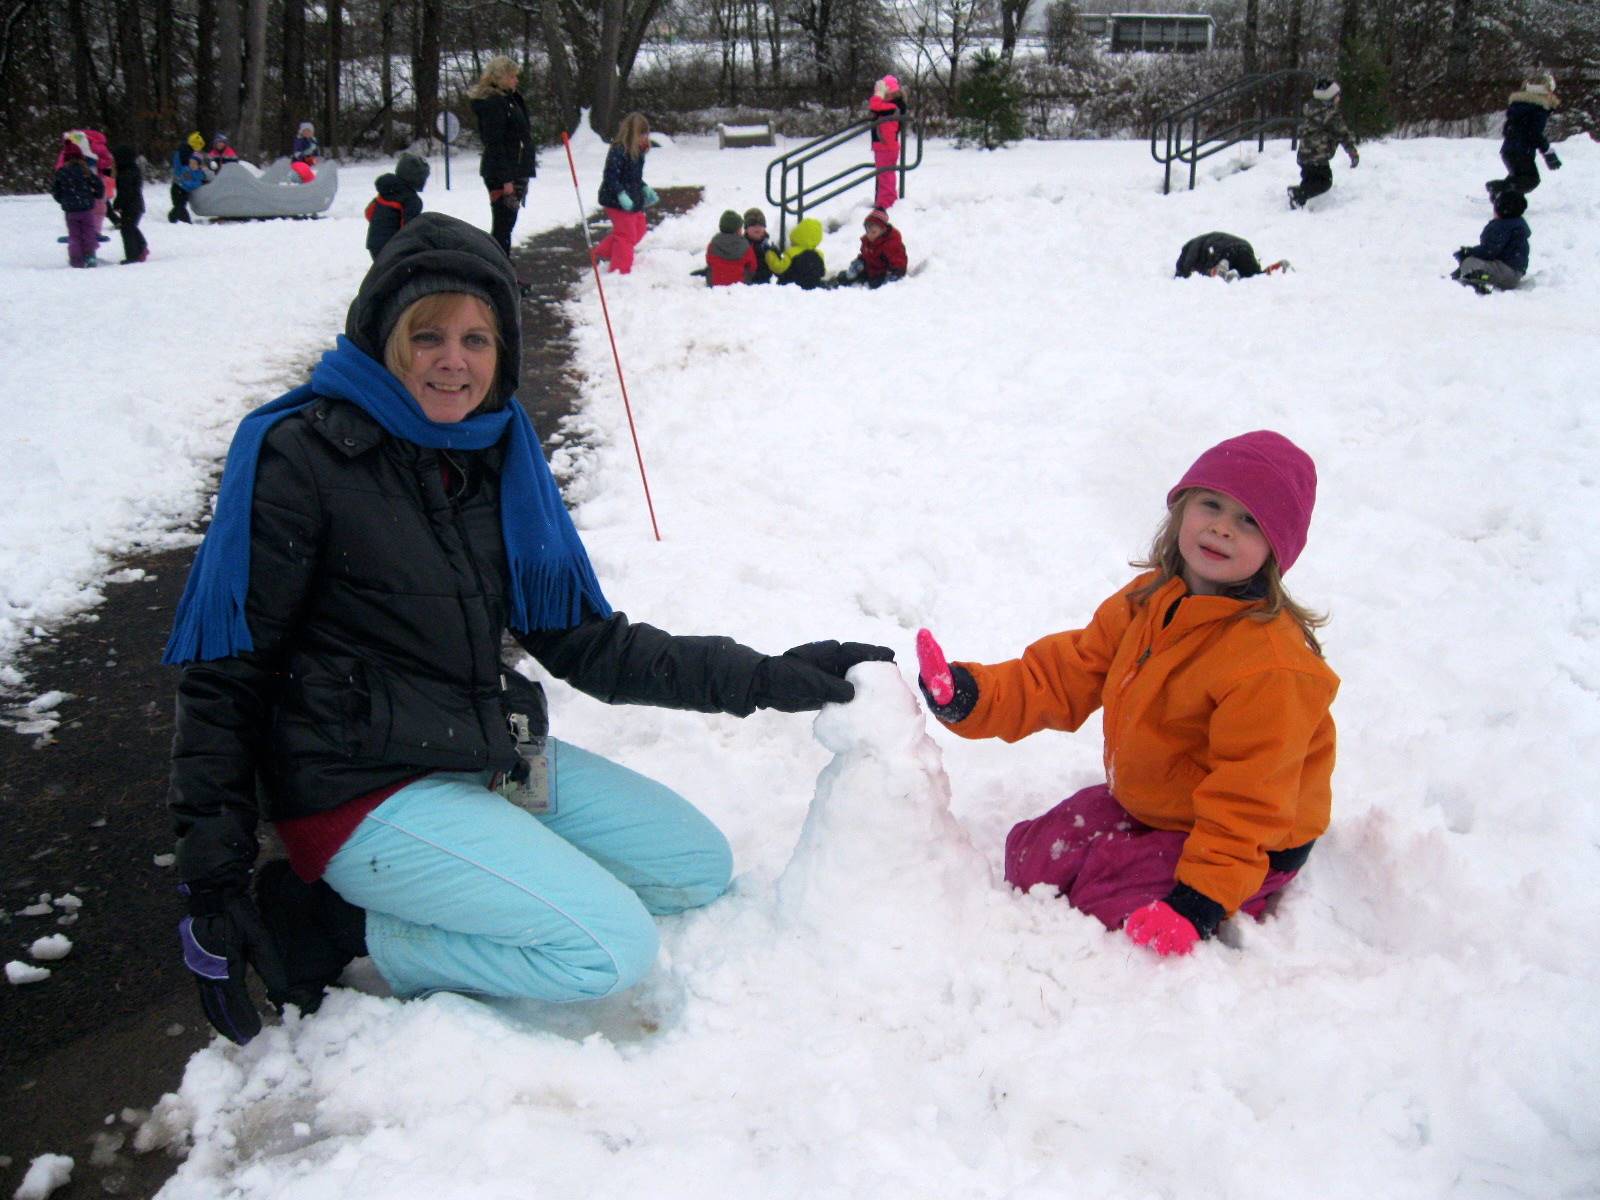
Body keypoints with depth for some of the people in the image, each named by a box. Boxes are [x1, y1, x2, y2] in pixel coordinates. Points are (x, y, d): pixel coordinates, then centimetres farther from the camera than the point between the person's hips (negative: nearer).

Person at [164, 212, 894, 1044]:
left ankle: (422, 888, 4)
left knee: (699, 868, 10)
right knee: (616, 948, -17)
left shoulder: (498, 451, 5)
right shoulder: (302, 456, -14)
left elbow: (580, 640, 7)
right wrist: (213, 880, -15)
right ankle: (339, 927, -4)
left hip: (494, 755, 8)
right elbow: (223, 671, -11)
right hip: (364, 790, -7)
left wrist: (765, 679, 0)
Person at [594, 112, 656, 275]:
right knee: (626, 234, -3)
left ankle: (603, 252, 32)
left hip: (633, 200, 10)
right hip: (617, 201, -10)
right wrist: (621, 194, -34)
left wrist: (645, 189, 10)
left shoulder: (637, 152, 7)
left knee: (638, 230, 20)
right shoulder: (618, 151, -22)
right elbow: (610, 176, -26)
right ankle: (620, 271, 9)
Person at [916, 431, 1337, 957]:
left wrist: (1202, 899, -31)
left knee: (1109, 909, -15)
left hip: (1246, 843, -7)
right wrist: (969, 695, -19)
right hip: (1143, 805, 8)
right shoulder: (1147, 602, -5)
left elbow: (1248, 797, -28)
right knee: (1031, 858, 4)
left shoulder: (1272, 662, -30)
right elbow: (1067, 673, -3)